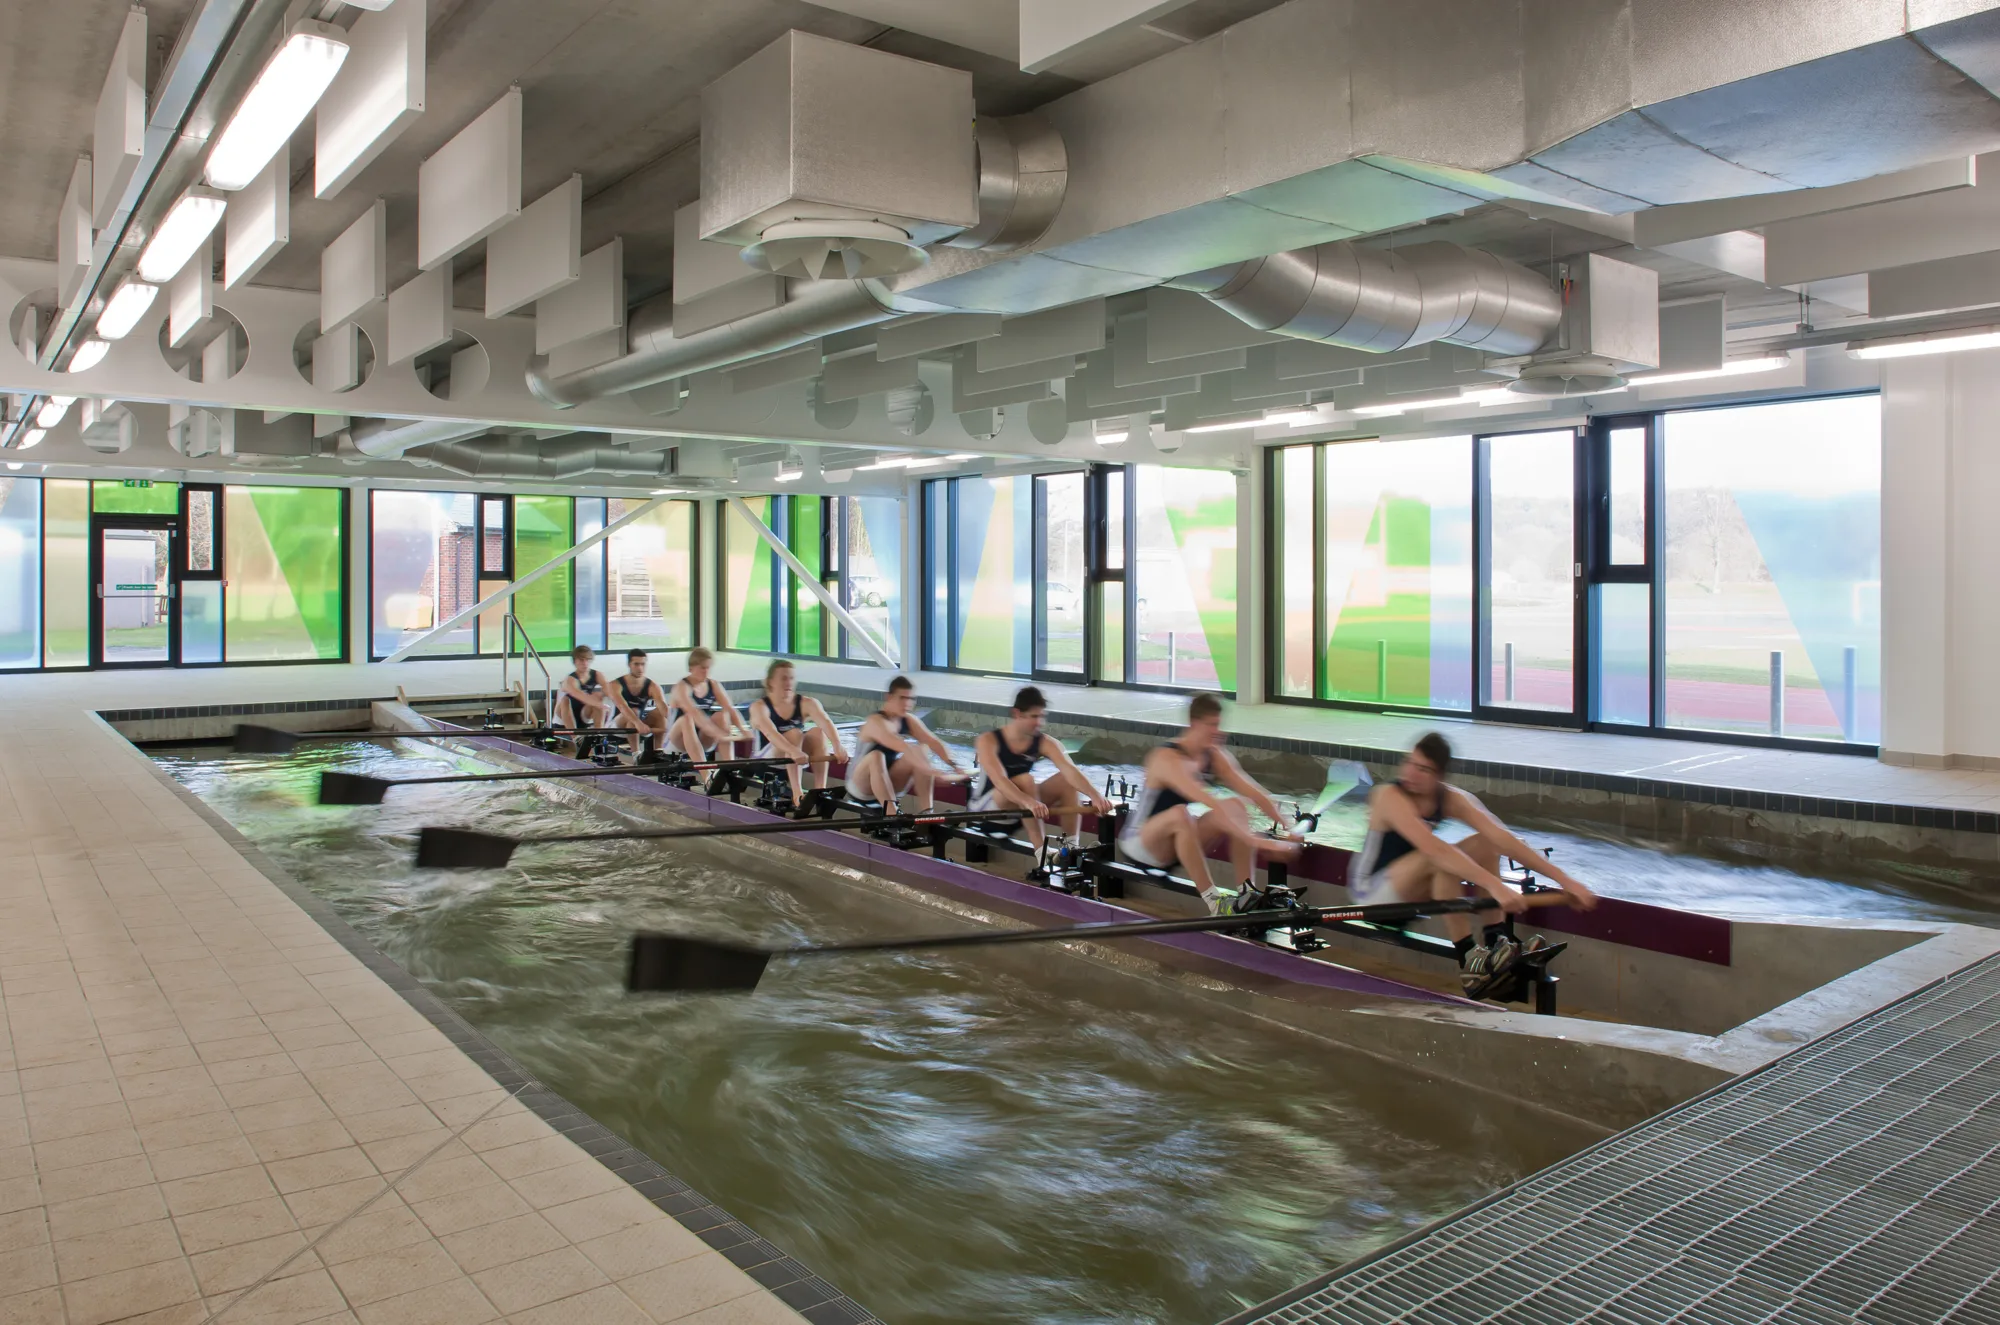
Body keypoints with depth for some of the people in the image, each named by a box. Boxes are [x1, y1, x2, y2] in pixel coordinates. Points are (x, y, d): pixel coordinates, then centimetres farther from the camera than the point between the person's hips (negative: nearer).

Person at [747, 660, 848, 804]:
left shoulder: (806, 703, -3)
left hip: (796, 760, 4)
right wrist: (794, 751, -49)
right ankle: (797, 792, -39)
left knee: (818, 732, -22)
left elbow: (826, 722, -22)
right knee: (794, 734, -29)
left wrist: (837, 747, -43)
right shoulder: (759, 706, -11)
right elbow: (771, 733, -31)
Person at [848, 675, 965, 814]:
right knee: (876, 756, -37)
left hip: (888, 782, 7)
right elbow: (902, 747, -39)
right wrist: (930, 770, -50)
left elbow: (934, 743, -12)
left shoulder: (909, 720, -1)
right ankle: (891, 814, -42)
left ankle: (925, 811, -21)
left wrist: (953, 764, -30)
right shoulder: (876, 721, -24)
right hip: (861, 785, -6)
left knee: (919, 752, -15)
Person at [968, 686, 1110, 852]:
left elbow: (1070, 771, -24)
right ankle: (1041, 851, -35)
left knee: (1067, 781, -16)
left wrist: (1095, 796, -43)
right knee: (1025, 780, -33)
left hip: (1023, 808, 5)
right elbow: (999, 781, -37)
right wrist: (1029, 802, -55)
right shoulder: (988, 741, -20)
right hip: (985, 809, -5)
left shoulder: (1044, 743, -9)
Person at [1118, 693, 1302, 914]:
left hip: (1179, 840, 8)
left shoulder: (1215, 756, -3)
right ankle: (1213, 903, -33)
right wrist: (1254, 840, -44)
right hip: (1139, 844, -7)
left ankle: (1247, 893, -15)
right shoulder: (1168, 759, -27)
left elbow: (1254, 793, -5)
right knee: (1180, 814, -39)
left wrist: (1288, 827, -17)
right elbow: (1211, 804, -38)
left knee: (1237, 806, -12)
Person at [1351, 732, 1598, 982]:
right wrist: (1494, 885, -48)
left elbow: (1503, 838, -12)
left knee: (1485, 843, -9)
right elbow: (1432, 848, -41)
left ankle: (1495, 941, -12)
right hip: (1372, 892, -7)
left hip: (1407, 887, 7)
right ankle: (1470, 959, -26)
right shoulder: (1389, 796, -27)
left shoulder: (1451, 799, -7)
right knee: (1442, 860, -33)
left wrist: (1563, 879, -19)